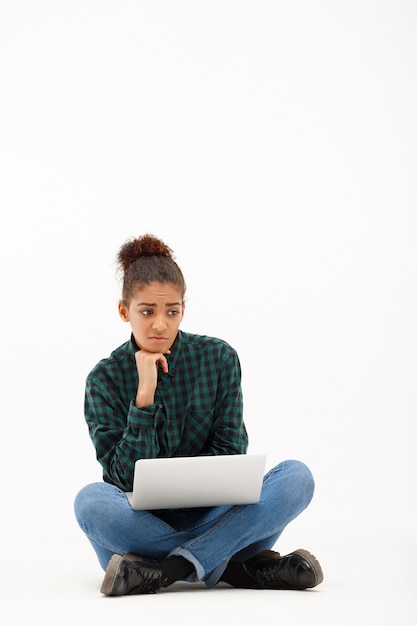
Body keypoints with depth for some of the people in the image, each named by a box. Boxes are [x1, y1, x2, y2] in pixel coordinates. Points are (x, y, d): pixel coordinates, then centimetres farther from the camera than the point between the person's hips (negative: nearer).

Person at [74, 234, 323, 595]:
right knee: (91, 501, -34)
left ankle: (162, 571, -31)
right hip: (144, 522, -1)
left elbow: (229, 454, 0)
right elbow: (127, 477, -9)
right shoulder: (106, 378, -1)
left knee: (296, 476, -23)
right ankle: (240, 567, -28)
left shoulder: (219, 358, 2)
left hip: (209, 516, 1)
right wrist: (145, 395, -17)